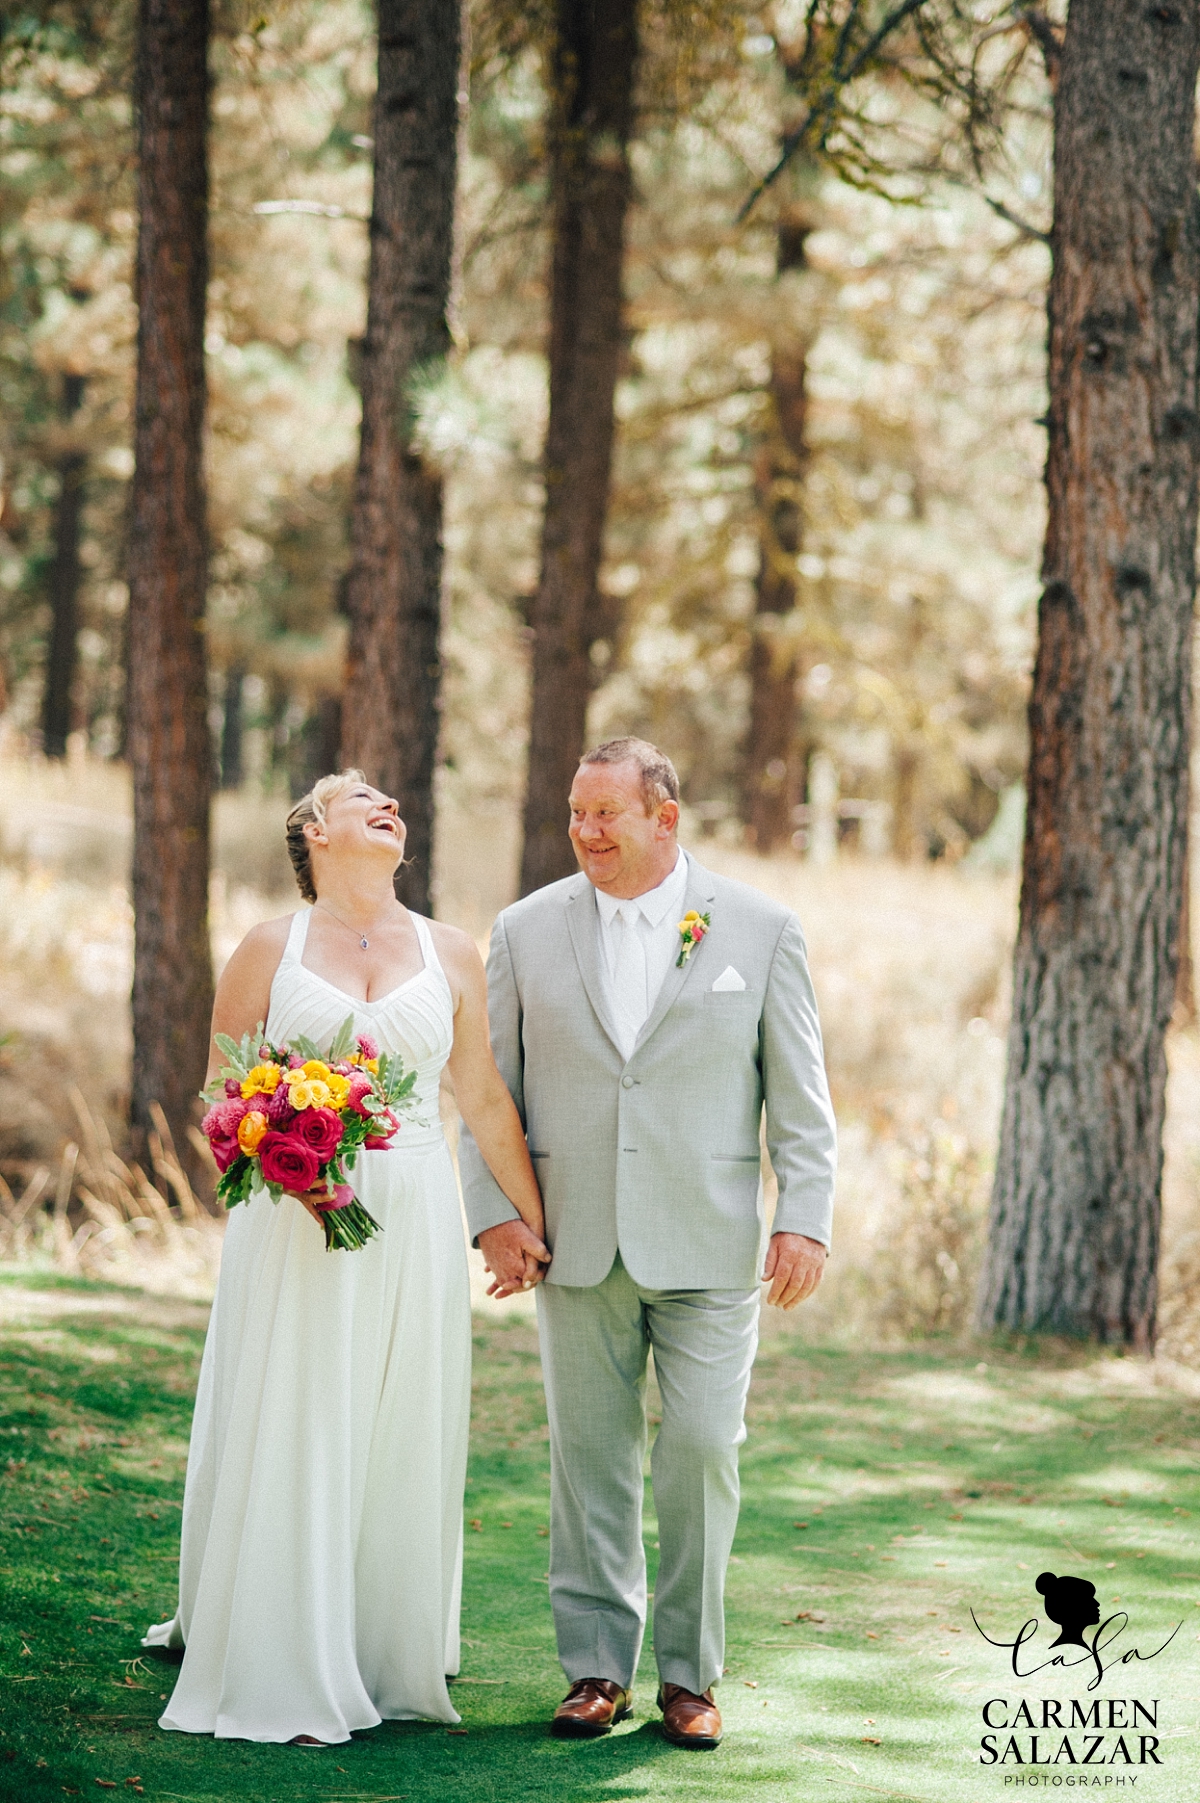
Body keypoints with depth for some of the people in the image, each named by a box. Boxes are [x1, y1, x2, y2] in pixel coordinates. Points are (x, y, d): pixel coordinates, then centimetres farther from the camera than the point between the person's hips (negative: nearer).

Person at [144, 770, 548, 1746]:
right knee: (289, 1440, -3)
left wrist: (531, 1221, 16)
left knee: (402, 1442, 4)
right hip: (296, 1224, -2)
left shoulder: (451, 954, 9)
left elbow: (487, 1101, 14)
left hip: (414, 1225, 2)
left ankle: (390, 1659, 14)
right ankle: (283, 1674, 4)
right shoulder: (270, 949, 3)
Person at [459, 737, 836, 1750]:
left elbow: (801, 1095, 2)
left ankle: (689, 1673, 9)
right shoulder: (527, 932, 6)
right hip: (576, 1246, 2)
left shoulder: (761, 930, 2)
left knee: (703, 1453, -3)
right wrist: (492, 1209, -2)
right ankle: (597, 1666, 15)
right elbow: (488, 1086, 8)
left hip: (709, 1247, -1)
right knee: (590, 1458, 5)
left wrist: (806, 1218, -6)